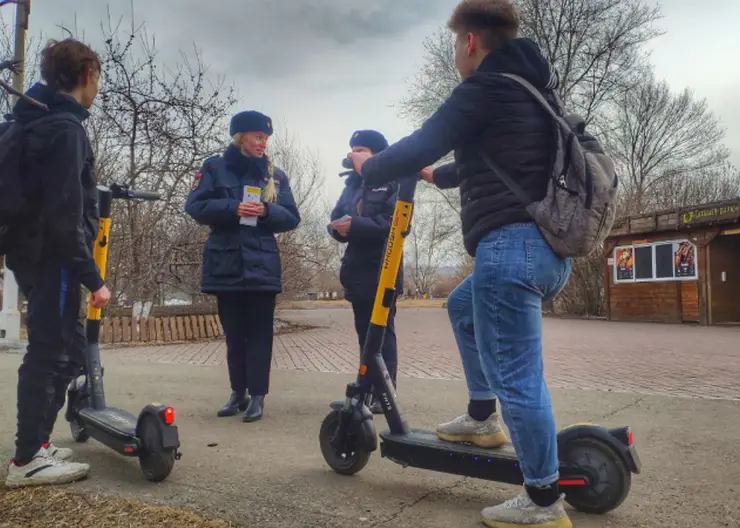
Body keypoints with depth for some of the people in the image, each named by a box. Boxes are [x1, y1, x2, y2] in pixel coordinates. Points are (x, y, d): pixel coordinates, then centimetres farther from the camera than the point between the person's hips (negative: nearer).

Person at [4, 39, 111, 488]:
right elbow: (65, 216, -21)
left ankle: (37, 444, 24)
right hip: (53, 258, -10)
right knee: (51, 353, -3)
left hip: (36, 254, 10)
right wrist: (92, 277, -19)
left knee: (65, 349, 15)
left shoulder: (36, 120, 17)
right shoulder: (65, 127, -15)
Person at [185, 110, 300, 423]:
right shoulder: (215, 167, 5)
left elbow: (292, 218, 5)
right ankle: (238, 392, 20)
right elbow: (195, 206, -4)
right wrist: (233, 208, -18)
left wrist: (266, 210, -14)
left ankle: (257, 395, 5)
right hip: (226, 264, 0)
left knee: (259, 332, 0)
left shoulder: (276, 175, 9)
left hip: (262, 265, 0)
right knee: (233, 332, 9)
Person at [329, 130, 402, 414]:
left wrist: (354, 226, -20)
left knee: (383, 333, -3)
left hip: (382, 270, -6)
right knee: (364, 333, 11)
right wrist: (339, 228, -13)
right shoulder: (352, 184, 17)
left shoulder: (394, 182, -3)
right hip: (357, 269, 7)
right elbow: (337, 219, 11)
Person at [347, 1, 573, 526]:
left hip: (512, 246, -10)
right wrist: (439, 175, 46)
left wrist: (368, 167, 12)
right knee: (463, 306, 28)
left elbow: (420, 147, -8)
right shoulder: (529, 88, 22)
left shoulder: (485, 86, -7)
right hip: (550, 247, 10)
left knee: (516, 376, -3)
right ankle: (482, 417, 33)